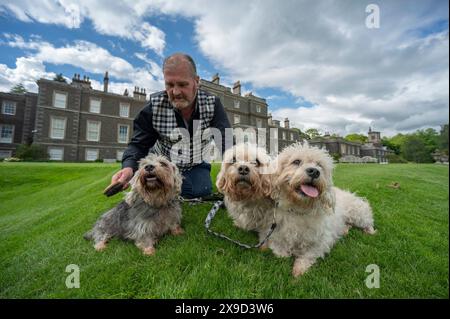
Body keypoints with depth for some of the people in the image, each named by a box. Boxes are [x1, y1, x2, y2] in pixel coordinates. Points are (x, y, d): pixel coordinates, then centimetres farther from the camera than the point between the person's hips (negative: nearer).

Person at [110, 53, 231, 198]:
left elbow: (226, 140, -26)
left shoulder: (212, 103, -18)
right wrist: (129, 167, -35)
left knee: (201, 192, -13)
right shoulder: (154, 106, -18)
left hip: (196, 166, 1)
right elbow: (138, 144, -13)